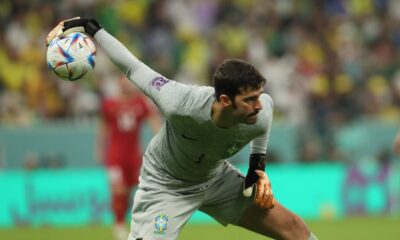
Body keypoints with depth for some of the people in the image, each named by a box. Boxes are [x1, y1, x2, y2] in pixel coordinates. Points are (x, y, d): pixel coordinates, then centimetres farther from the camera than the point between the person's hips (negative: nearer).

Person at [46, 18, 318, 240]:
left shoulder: (259, 117, -27)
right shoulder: (180, 105, -40)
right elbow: (133, 68, -24)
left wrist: (258, 165, 1)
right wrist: (89, 27, -20)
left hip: (216, 178, 5)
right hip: (166, 185, -5)